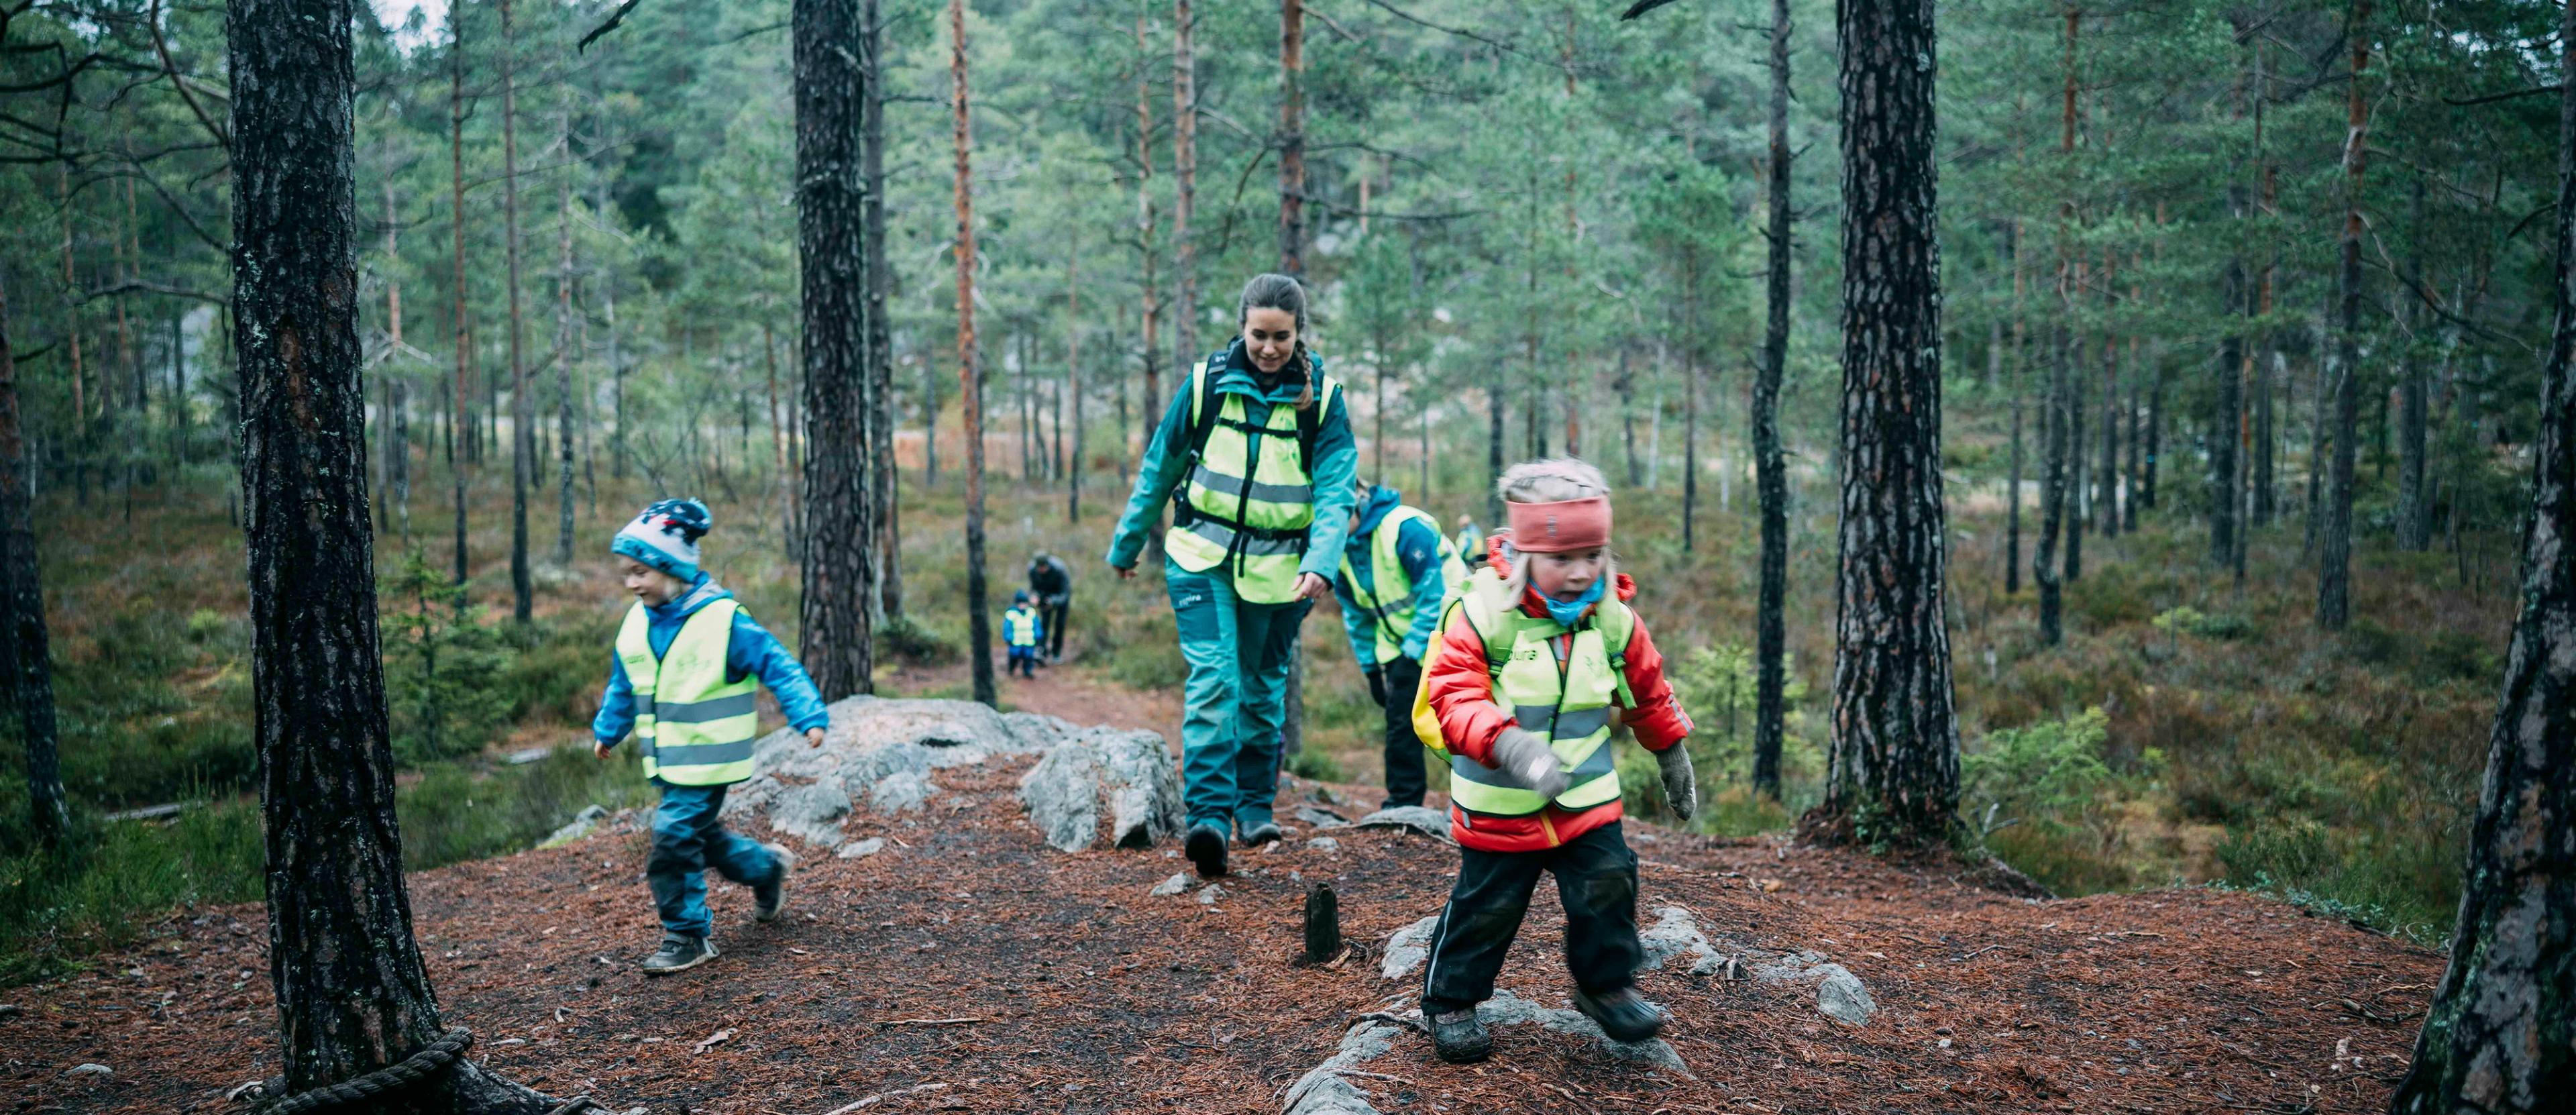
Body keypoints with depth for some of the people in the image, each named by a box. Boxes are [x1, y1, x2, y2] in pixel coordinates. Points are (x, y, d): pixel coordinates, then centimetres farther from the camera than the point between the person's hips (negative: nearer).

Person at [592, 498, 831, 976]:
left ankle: (688, 936, 4)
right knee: (696, 834, 15)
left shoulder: (723, 619, -18)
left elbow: (779, 667, -17)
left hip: (707, 760, -7)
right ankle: (767, 866, 40)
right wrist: (607, 730, 30)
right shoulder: (637, 623, 3)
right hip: (666, 761, 7)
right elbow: (623, 684, 20)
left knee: (675, 838, -11)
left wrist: (810, 717, -25)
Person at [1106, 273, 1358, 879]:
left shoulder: (1323, 399, -5)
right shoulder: (1207, 384, -4)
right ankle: (1208, 814, -16)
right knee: (1213, 679, -15)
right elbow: (1159, 468, 7)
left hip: (1278, 570, 1)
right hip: (1202, 558, -1)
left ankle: (1255, 803, 28)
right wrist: (1127, 543, 15)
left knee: (1262, 690, 11)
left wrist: (1321, 565, -26)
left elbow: (1335, 491, -10)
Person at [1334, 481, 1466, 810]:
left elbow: (1435, 597, -22)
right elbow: (1356, 615, 11)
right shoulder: (1339, 549, -1)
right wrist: (1370, 667, 9)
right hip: (1402, 646, 7)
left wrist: (1414, 653, -19)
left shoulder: (1407, 528, -24)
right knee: (1400, 724, 4)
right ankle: (1402, 804, 12)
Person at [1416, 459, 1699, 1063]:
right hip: (1499, 803, -4)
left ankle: (1605, 985, 26)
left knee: (1608, 885, 1)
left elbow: (1648, 693, 14)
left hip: (1587, 795, 4)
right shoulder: (1483, 613, -18)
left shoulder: (1613, 617, -2)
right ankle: (1449, 1002, 24)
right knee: (1486, 905, 4)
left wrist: (1672, 756, 24)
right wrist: (1507, 745, -42)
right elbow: (1453, 697, -25)